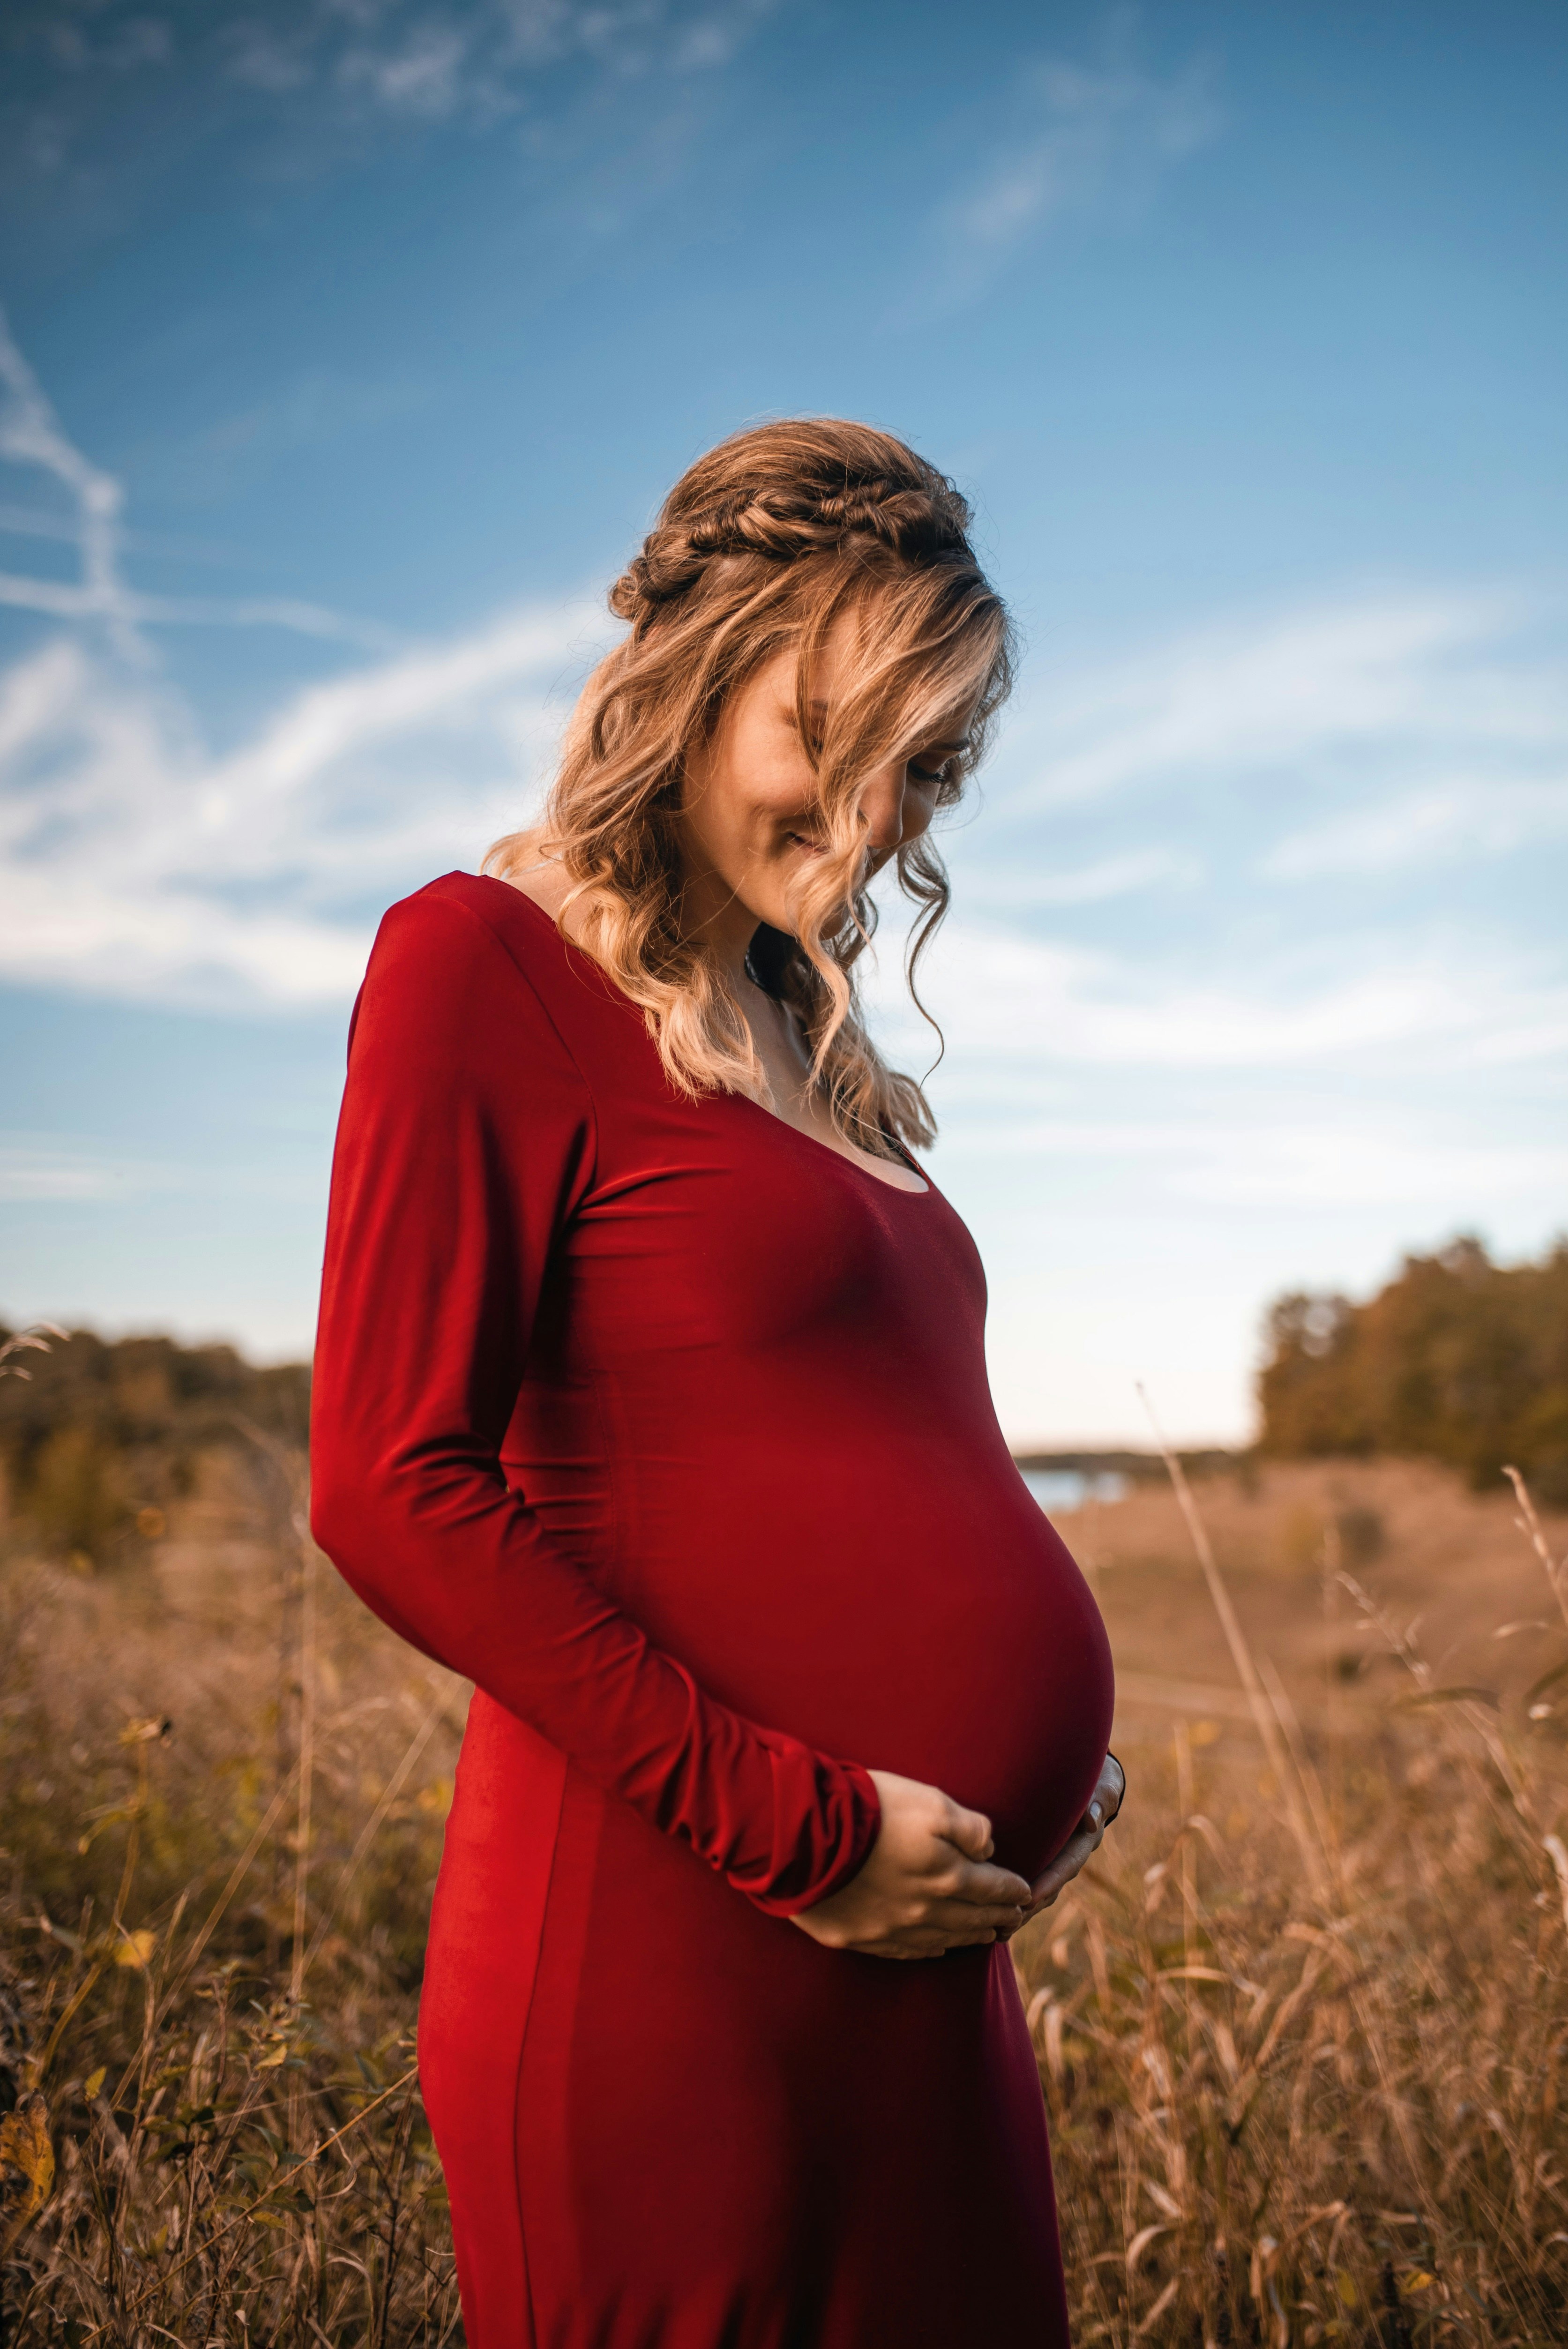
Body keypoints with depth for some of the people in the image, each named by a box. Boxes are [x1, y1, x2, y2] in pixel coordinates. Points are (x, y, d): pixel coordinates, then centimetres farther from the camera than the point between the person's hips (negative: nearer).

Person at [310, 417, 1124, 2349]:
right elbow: (398, 1490, -15)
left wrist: (1051, 1737, 6)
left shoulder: (798, 1041, 15)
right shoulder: (489, 961, -7)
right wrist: (781, 1820, -16)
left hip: (923, 1954, 8)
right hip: (673, 1958, -7)